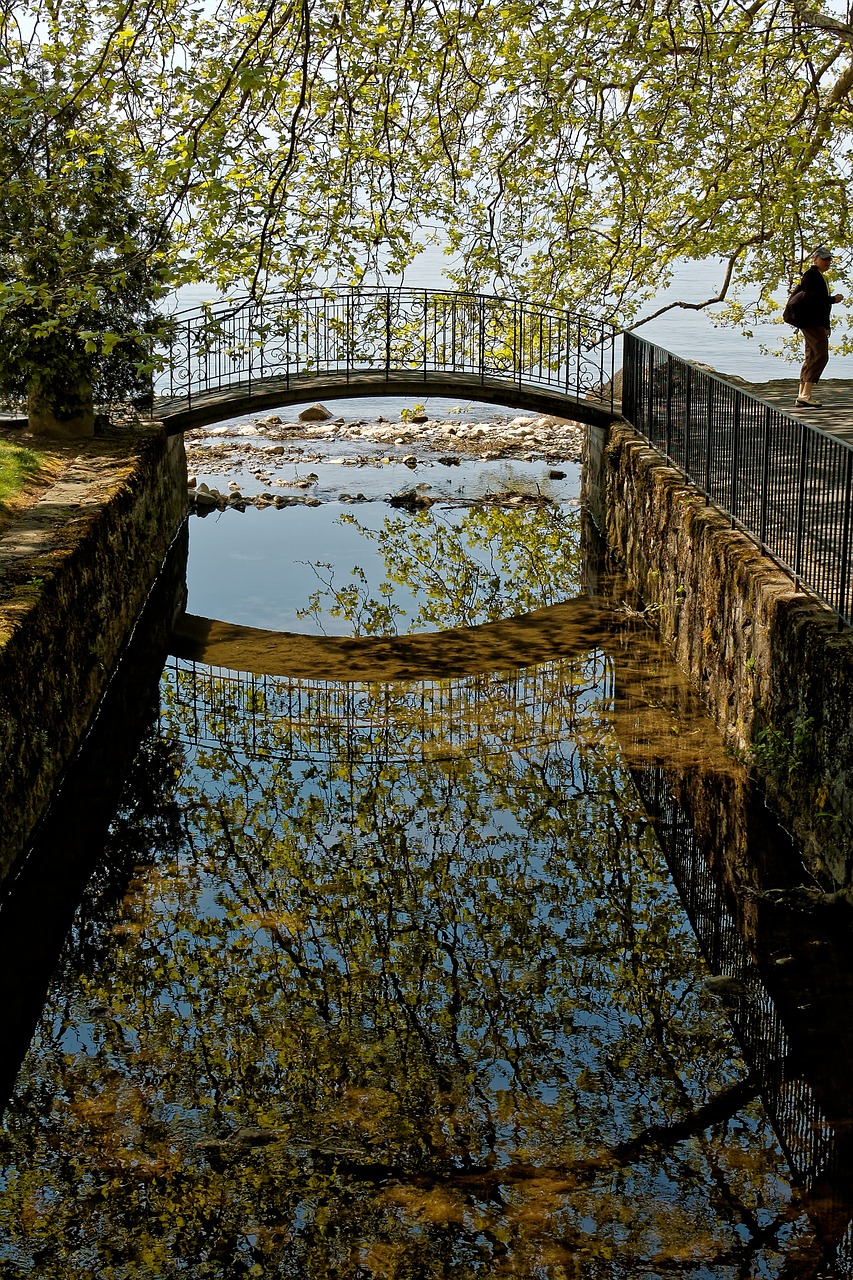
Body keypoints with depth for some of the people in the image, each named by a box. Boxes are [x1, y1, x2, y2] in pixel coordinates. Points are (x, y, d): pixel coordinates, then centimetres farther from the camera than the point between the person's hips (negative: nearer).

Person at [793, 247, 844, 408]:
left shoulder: (818, 276, 21)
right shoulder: (811, 275, -10)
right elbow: (813, 298, -21)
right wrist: (833, 299, -11)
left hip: (816, 323, 11)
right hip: (811, 322, -11)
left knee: (811, 358, 9)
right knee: (821, 355, -15)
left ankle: (802, 396, 10)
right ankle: (805, 395, -18)